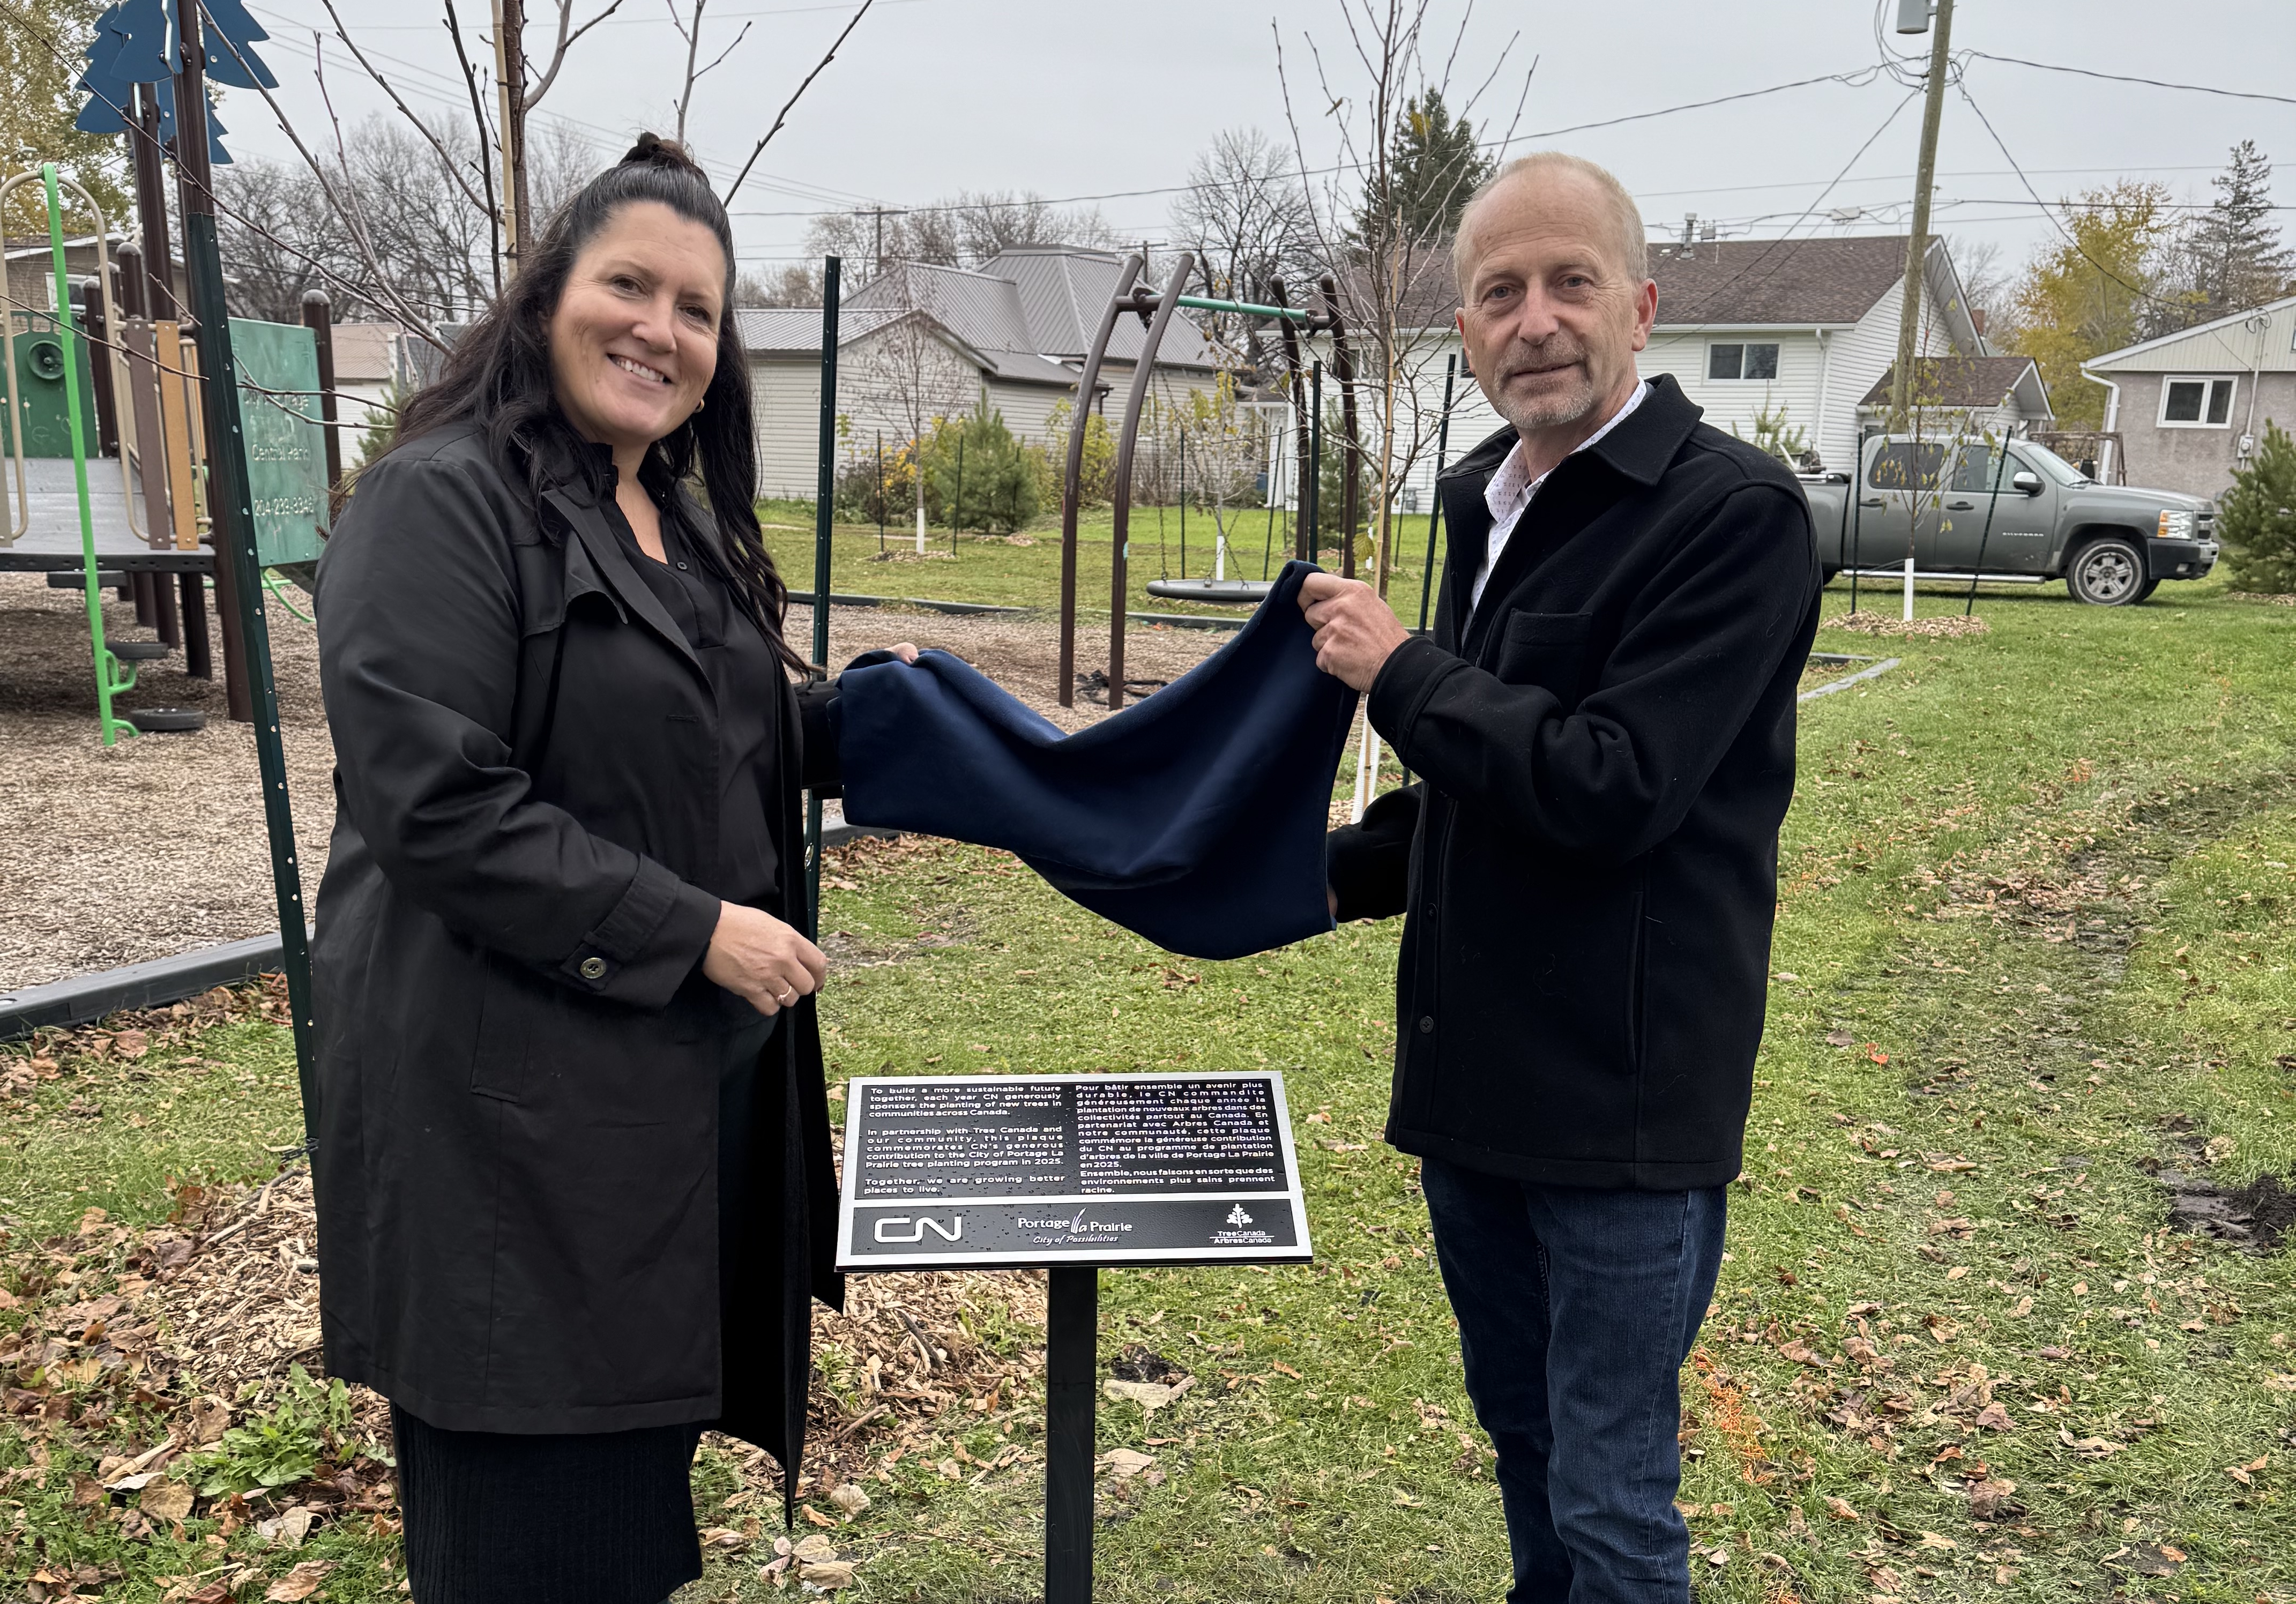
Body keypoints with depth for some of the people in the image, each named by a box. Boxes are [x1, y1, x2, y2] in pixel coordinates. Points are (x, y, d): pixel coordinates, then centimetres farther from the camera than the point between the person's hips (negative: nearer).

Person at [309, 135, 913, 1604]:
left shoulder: (685, 525, 13)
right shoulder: (442, 503, -14)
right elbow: (434, 808, -21)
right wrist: (690, 931, -21)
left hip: (701, 1081, 8)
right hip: (522, 1106, -8)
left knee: (649, 1434, 21)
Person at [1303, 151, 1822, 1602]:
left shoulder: (1733, 513, -16)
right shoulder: (1491, 501, 10)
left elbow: (1611, 787, -25)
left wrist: (1399, 668, -16)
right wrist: (1333, 876, 11)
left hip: (1621, 1095, -8)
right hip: (1475, 1073, 8)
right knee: (1523, 1443, 24)